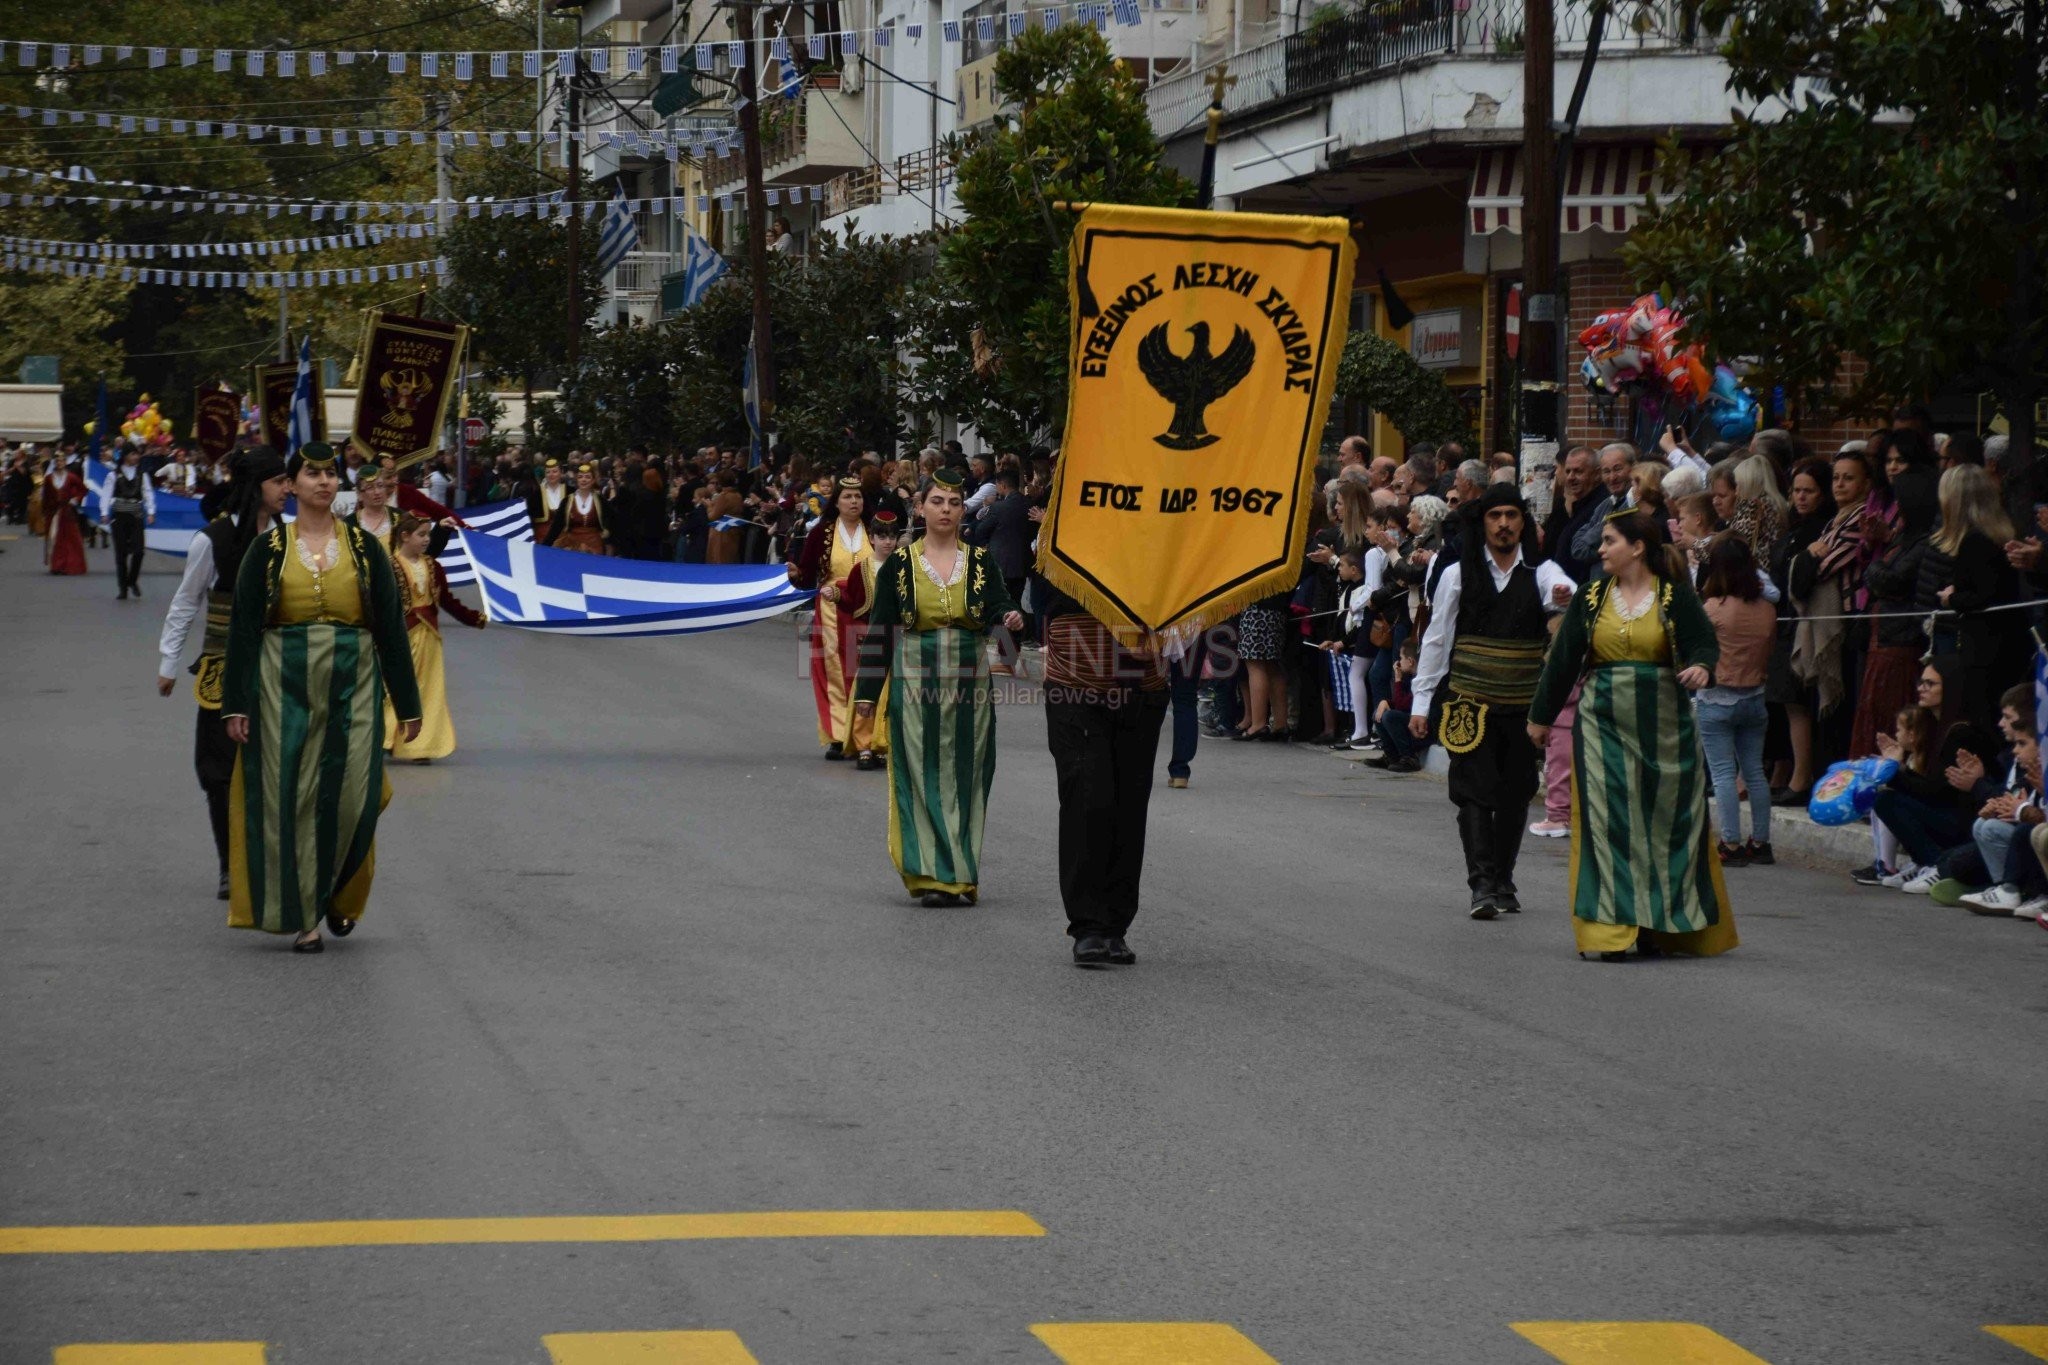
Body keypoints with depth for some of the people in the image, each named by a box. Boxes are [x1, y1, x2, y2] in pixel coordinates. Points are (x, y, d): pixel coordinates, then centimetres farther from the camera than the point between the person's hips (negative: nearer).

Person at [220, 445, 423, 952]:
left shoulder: (364, 548, 5)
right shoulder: (268, 549, 3)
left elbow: (391, 626, 7)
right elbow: (243, 627, 2)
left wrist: (406, 703, 5)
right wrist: (237, 704, -4)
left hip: (352, 685, 1)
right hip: (286, 686, -1)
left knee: (351, 797, -4)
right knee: (291, 799, -2)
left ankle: (339, 895, 22)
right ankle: (302, 916, 6)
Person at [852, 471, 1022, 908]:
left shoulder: (980, 562, 6)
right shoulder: (899, 564, 3)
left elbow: (997, 604, -6)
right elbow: (880, 629, 4)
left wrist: (1009, 618, -31)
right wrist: (867, 689, 1)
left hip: (969, 680, 1)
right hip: (916, 680, -1)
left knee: (965, 777, 3)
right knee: (923, 777, -4)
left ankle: (961, 875, 10)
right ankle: (931, 875, -3)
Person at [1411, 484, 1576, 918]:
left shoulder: (1541, 572, 3)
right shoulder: (1458, 575, 2)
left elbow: (1562, 591, -20)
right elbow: (1436, 639, 6)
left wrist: (1565, 598, -46)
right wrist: (1421, 701, 4)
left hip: (1523, 704, 2)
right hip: (1469, 702, -1)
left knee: (1516, 794, 8)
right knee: (1475, 790, -9)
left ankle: (1503, 882, 20)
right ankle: (1482, 885, -14)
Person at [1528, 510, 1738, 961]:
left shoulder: (1676, 595, -1)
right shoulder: (1590, 598, 7)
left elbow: (1704, 643, -4)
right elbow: (1564, 657, 11)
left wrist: (1700, 667, -28)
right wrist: (1542, 716, 14)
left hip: (1664, 724, -1)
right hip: (1604, 722, 1)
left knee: (1668, 820, 3)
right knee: (1608, 821, -5)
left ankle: (1657, 924, 15)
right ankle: (1612, 932, -5)